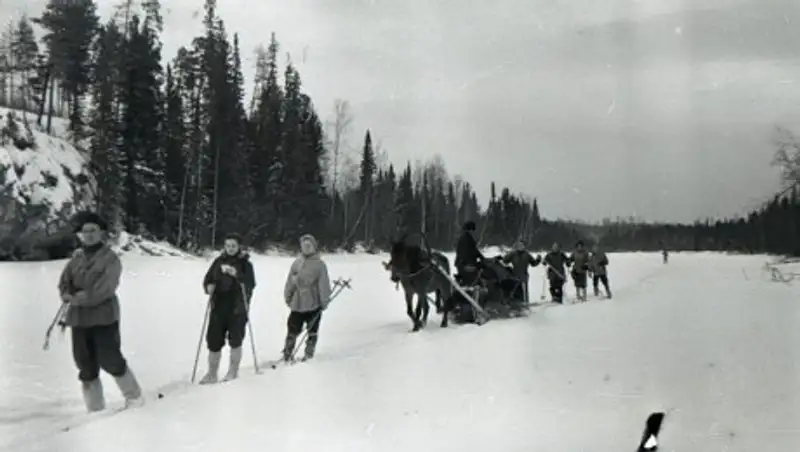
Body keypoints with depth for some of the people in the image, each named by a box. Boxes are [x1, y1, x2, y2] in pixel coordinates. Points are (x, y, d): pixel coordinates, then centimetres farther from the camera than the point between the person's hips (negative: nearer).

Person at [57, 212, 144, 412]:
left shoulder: (110, 258, -6)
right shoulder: (77, 257, 11)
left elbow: (105, 287, -16)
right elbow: (64, 280, 7)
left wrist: (81, 298, -18)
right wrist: (67, 294, -14)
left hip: (104, 316, -6)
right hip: (79, 318, 6)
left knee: (110, 360, -6)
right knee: (86, 365, 9)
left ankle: (134, 397, 16)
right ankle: (94, 409, 21)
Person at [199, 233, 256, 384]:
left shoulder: (245, 263, -3)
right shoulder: (218, 261, 6)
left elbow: (251, 284, -14)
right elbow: (208, 279, 8)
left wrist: (236, 274, -28)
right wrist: (209, 286, -15)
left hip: (238, 308, -3)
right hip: (218, 307, 3)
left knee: (235, 340, 3)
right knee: (213, 340, 4)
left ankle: (233, 371, 20)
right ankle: (212, 374, 17)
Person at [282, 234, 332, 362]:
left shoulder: (319, 264, -6)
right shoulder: (297, 263, 4)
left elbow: (324, 284, -6)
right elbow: (290, 281, 9)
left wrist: (324, 301, -7)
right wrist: (287, 296, 10)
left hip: (313, 304, -2)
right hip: (297, 303, 2)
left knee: (312, 330, 10)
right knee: (293, 330, 4)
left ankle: (309, 353, 22)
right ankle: (287, 353, 14)